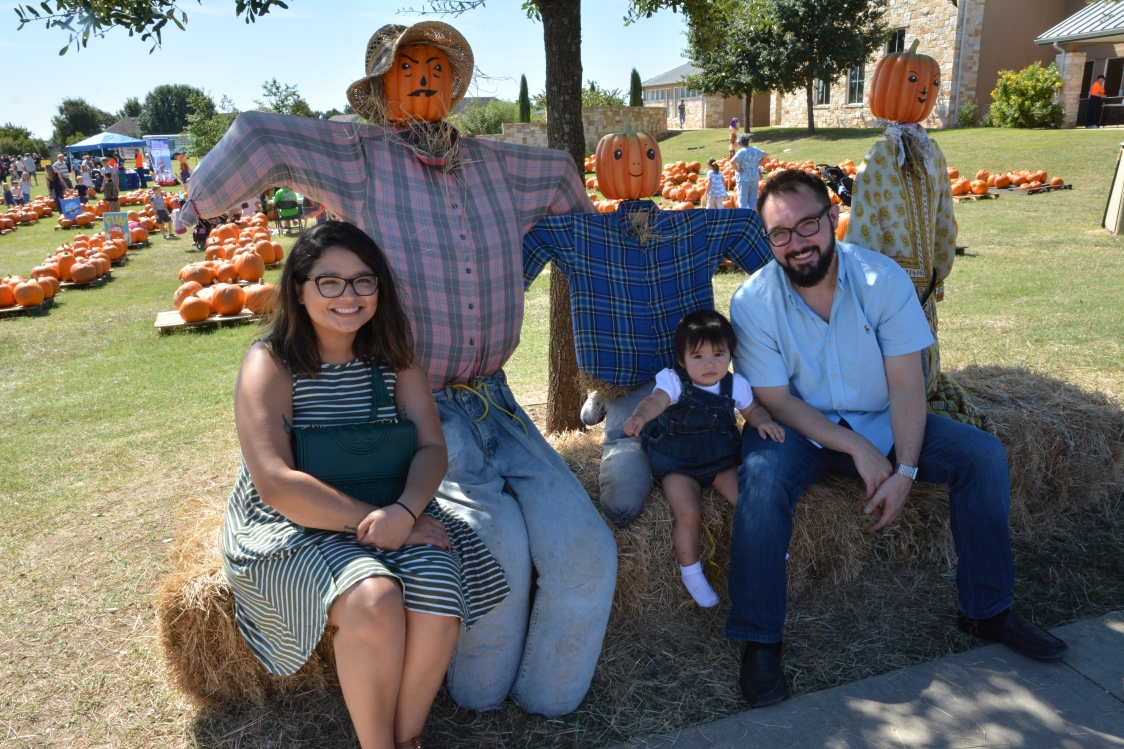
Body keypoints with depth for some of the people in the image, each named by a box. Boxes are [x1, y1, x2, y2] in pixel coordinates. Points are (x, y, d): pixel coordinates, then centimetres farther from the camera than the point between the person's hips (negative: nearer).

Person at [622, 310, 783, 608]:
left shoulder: (735, 384, -4)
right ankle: (690, 573, 2)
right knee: (688, 512, -22)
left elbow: (752, 409, 13)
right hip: (678, 465, -3)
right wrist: (639, 416, -59)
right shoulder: (674, 381, -17)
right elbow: (656, 400, -37)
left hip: (722, 461, 4)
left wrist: (764, 422, -11)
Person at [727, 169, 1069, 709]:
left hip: (878, 421, 3)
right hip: (798, 427, -3)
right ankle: (758, 640, -18)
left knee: (983, 455, -11)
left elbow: (906, 383, -13)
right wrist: (856, 448, -23)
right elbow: (776, 400, -15)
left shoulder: (882, 278, -13)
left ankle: (986, 609, 8)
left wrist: (904, 469, -23)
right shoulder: (752, 303, -18)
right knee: (762, 480, -34)